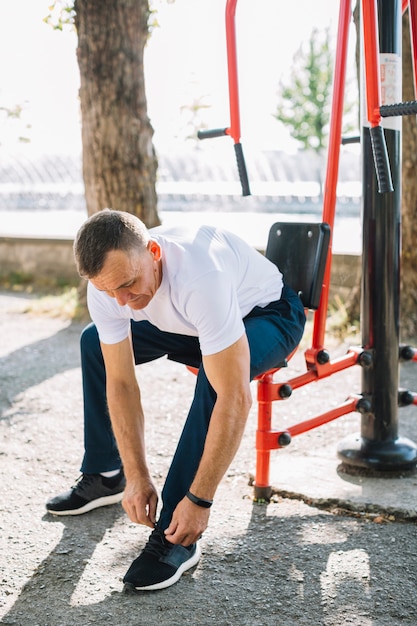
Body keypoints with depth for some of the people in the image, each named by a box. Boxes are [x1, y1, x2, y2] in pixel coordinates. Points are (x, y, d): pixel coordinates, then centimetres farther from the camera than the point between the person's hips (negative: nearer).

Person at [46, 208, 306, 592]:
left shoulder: (200, 278, -44)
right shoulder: (107, 283, -23)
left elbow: (234, 398, -44)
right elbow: (120, 383, -14)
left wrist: (199, 501, -41)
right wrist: (137, 477, -19)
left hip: (268, 314, -7)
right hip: (195, 323, 7)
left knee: (215, 378, -37)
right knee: (94, 342, 6)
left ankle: (175, 538, -25)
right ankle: (103, 476, 19)